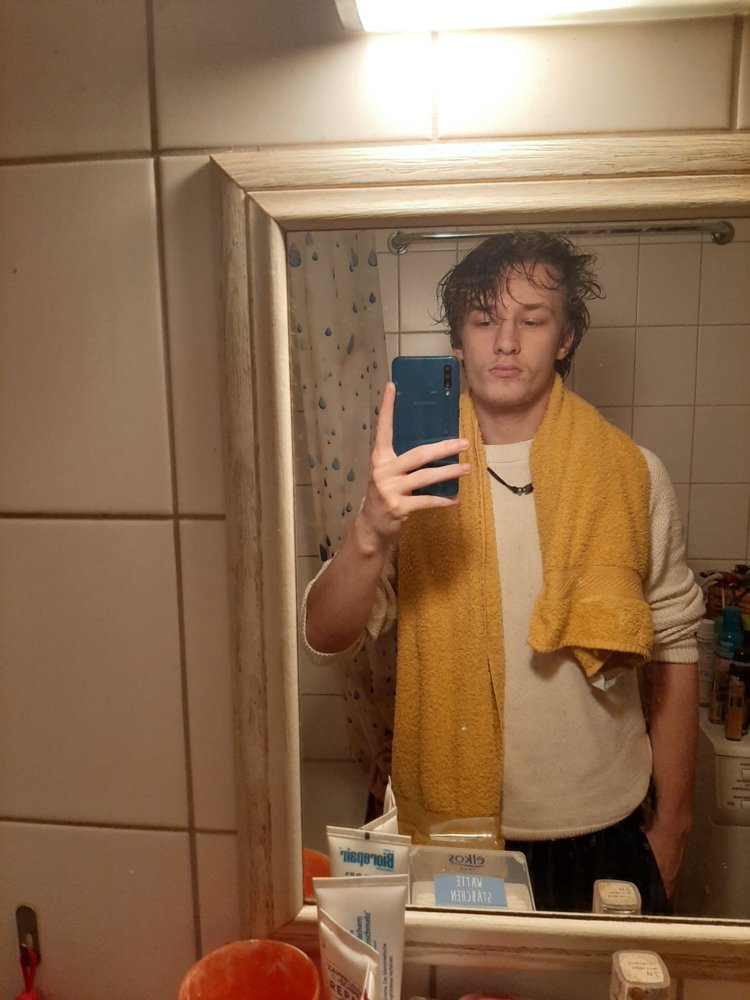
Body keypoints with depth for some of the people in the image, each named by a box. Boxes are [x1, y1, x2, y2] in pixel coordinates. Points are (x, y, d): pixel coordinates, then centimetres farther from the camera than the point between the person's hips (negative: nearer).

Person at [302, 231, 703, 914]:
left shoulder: (633, 475, -8)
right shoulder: (418, 478, -7)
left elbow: (673, 651, -1)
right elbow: (326, 640, -14)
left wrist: (671, 824, 3)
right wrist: (372, 532, -34)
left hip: (602, 834, 0)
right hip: (452, 826, 1)